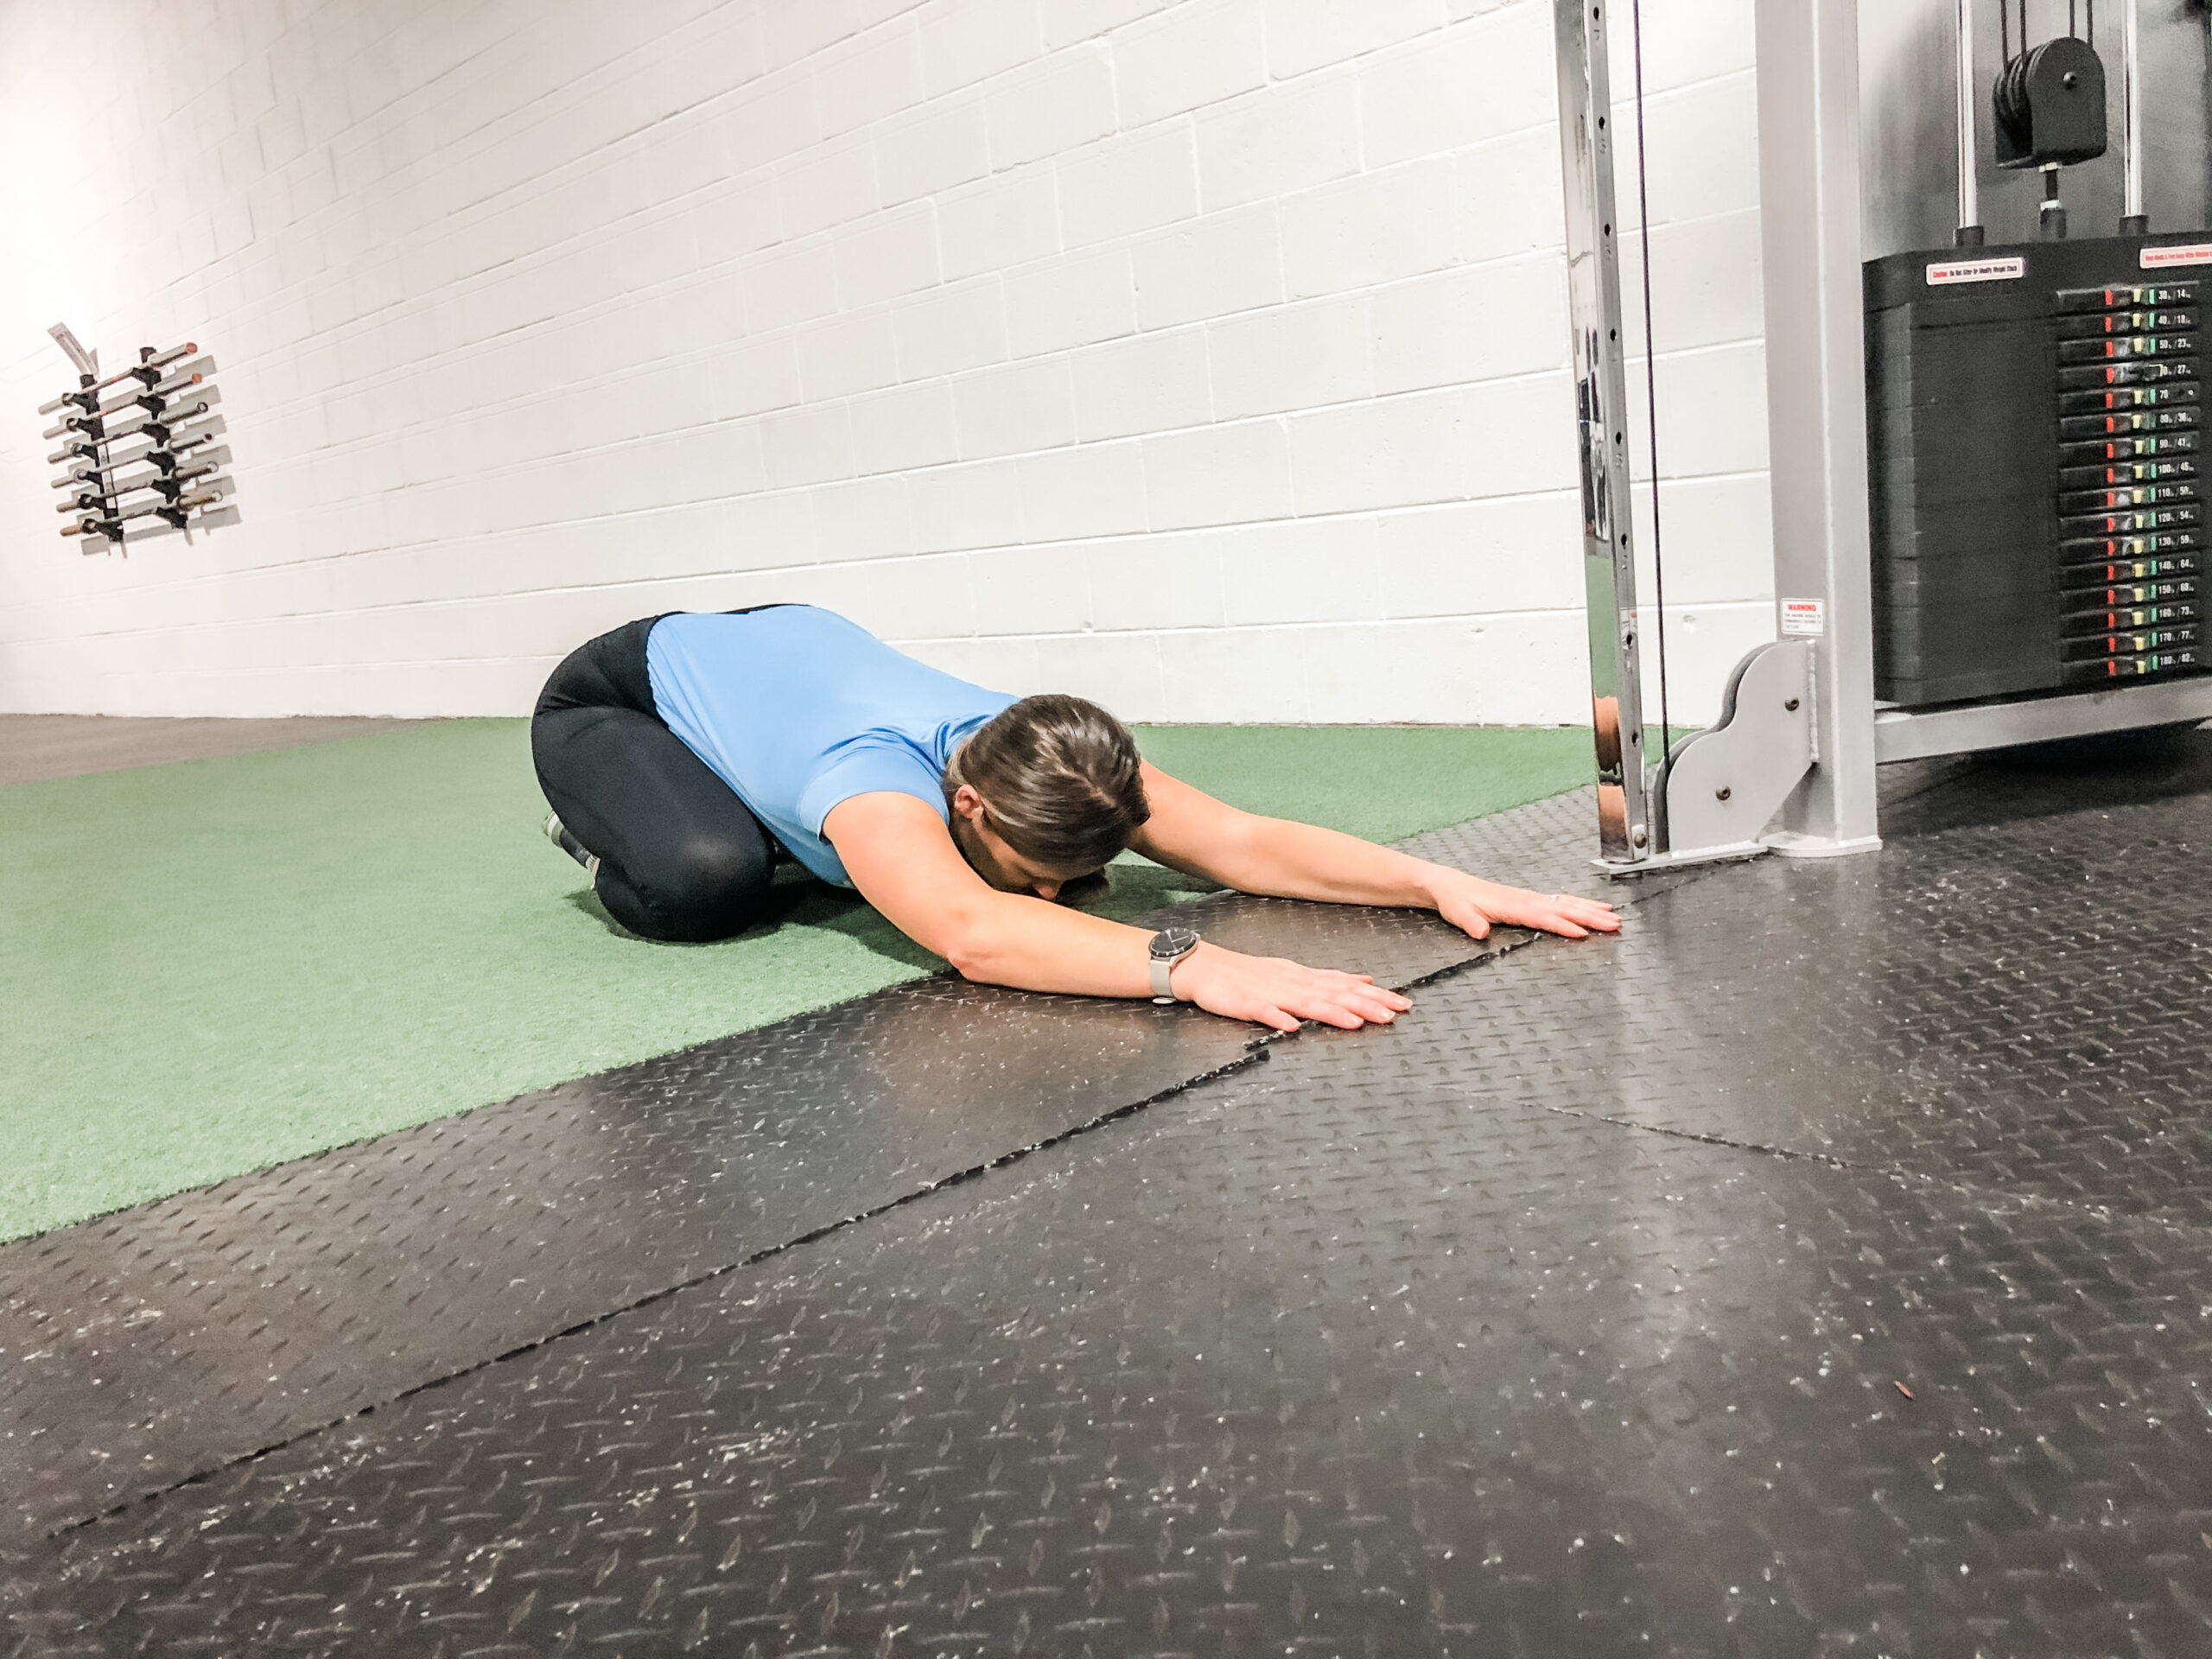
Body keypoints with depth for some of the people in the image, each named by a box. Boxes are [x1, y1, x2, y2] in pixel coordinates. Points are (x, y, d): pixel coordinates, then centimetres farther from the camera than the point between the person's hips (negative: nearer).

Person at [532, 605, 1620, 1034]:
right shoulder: (877, 774, -46)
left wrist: (1436, 882, -45)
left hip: (774, 651, 5)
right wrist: (1186, 964, -76)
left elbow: (1241, 841, -34)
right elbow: (972, 934, -67)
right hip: (614, 697, -5)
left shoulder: (1040, 761, -28)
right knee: (707, 881, -30)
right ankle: (608, 840, 6)